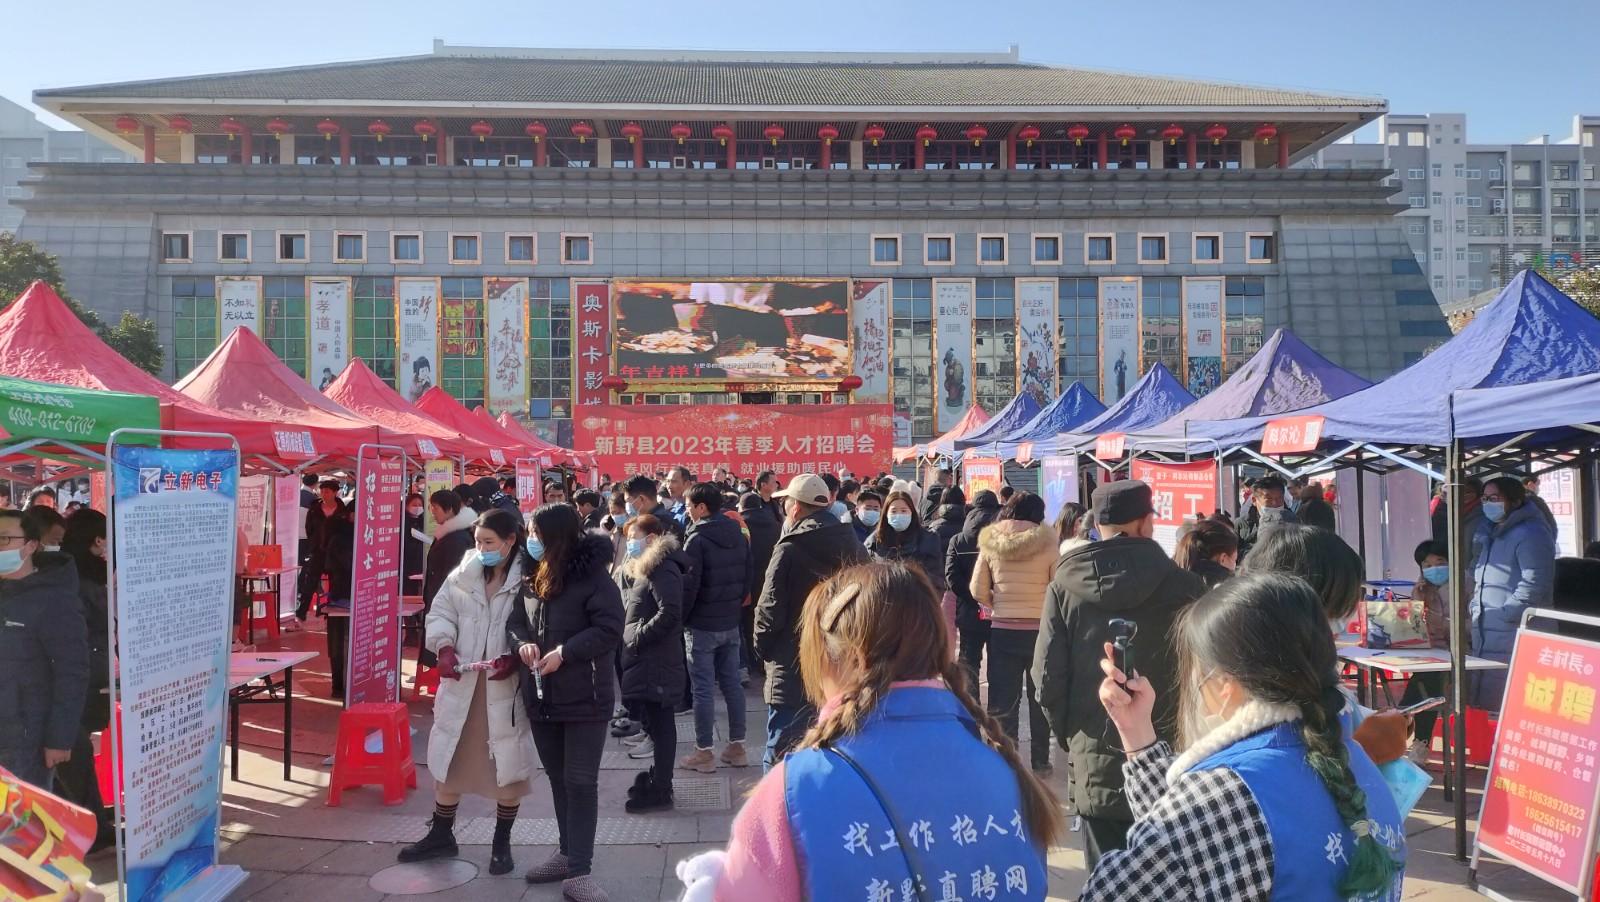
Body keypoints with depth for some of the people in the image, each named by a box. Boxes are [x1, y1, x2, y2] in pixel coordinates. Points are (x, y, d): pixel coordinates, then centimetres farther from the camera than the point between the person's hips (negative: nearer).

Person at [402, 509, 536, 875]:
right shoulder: (463, 574, 2)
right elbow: (441, 613, 8)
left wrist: (514, 658, -25)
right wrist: (444, 646, -9)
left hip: (507, 686, -5)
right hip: (462, 683, 5)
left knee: (507, 764, 7)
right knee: (449, 758, 18)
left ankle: (501, 843, 26)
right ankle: (441, 835, 38)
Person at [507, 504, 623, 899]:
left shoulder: (593, 576, -15)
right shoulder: (533, 577, 8)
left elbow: (610, 629, -19)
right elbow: (515, 618, 12)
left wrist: (564, 652, -23)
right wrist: (522, 642, -9)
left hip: (584, 696, -7)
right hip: (541, 696, 7)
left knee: (581, 782, -3)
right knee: (558, 780, 18)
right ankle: (568, 853, 32)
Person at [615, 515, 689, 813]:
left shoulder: (662, 569, -14)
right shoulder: (638, 569, 17)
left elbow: (669, 613, -24)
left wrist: (638, 638, -18)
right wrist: (628, 639, 9)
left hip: (657, 662, -9)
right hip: (641, 659, 9)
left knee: (660, 723, -2)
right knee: (653, 720, 17)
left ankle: (660, 791, 6)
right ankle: (657, 777, 29)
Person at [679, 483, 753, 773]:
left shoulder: (697, 540, -16)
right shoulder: (739, 537, 5)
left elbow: (688, 586, -17)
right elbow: (747, 579, 9)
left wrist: (679, 619, -4)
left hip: (702, 626, -7)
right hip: (731, 623, 7)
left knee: (703, 689, 1)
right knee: (732, 684, 12)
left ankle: (704, 753, 7)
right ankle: (737, 746, 18)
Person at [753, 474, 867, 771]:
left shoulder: (790, 550, -14)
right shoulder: (854, 548, 4)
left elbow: (770, 611, -13)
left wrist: (764, 649, 3)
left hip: (793, 673, -6)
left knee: (781, 758, 2)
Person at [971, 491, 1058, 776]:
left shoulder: (990, 543, -4)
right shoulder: (1047, 544, -9)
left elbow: (978, 590, -3)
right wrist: (1042, 608, 11)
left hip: (1002, 630, 1)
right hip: (1040, 630, -1)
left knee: (1002, 700, 7)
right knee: (1040, 698, 14)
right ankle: (1040, 762, 22)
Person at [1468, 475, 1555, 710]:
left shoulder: (1530, 534, -10)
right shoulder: (1490, 532, 20)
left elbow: (1534, 583, -19)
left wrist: (1506, 614, -18)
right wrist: (1475, 606, 19)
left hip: (1513, 631, -9)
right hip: (1486, 630, 9)